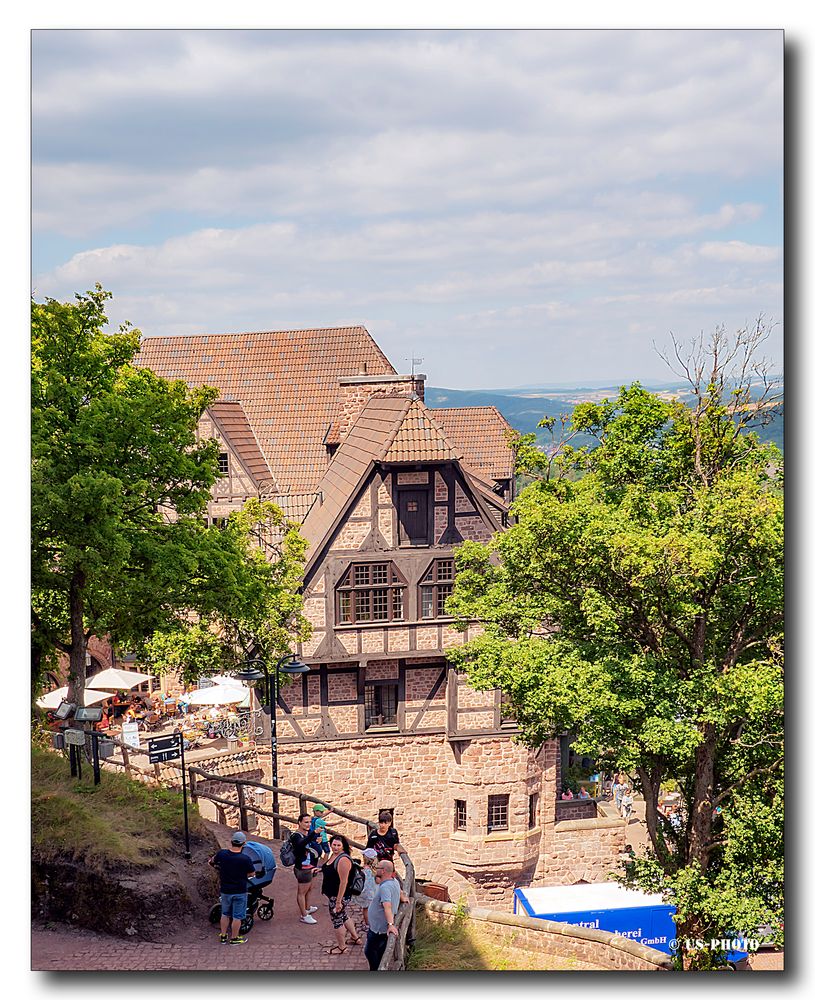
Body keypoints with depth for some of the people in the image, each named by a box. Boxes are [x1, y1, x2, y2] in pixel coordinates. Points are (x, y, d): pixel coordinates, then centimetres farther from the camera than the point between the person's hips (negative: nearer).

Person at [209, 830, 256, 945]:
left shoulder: (222, 854, -13)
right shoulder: (245, 859, -22)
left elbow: (212, 861, 9)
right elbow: (252, 873, -7)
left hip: (225, 890, 3)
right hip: (240, 891, -3)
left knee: (225, 914, 21)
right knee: (237, 916, 11)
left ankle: (223, 937, 28)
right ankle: (234, 938, 20)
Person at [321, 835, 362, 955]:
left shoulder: (343, 860, -27)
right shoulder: (334, 855, 3)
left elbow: (343, 882, -27)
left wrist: (338, 901, -26)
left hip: (339, 896, -10)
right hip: (333, 895, 10)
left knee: (337, 919, 5)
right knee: (344, 916, 24)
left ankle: (342, 947, 21)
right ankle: (355, 938, 41)